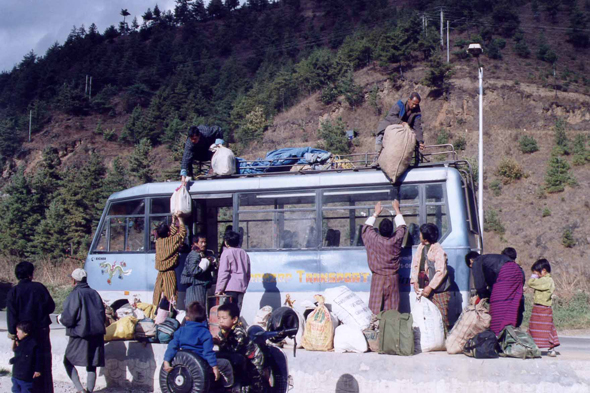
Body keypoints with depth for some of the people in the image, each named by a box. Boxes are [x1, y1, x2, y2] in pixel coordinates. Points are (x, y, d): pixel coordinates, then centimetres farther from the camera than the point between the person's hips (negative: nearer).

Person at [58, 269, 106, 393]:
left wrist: (60, 319, 8)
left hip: (79, 336, -5)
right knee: (92, 366, 12)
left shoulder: (75, 295, -11)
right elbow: (102, 315, 12)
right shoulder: (94, 293, 7)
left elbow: (68, 318, -12)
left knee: (68, 362, 7)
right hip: (97, 335, 6)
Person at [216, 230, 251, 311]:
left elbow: (223, 273, -9)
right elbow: (248, 273, 17)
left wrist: (219, 289, -8)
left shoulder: (227, 253, -4)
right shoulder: (244, 253, 14)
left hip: (230, 287, -6)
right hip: (241, 287, 6)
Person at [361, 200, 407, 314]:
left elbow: (366, 226, 11)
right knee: (392, 308, 4)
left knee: (375, 309, 2)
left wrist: (376, 213, 23)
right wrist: (396, 209, 23)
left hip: (378, 278, 0)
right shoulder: (396, 240, -9)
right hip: (392, 279, 0)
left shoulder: (374, 239, -10)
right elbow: (402, 226, 12)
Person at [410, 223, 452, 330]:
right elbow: (415, 264, 13)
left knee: (441, 316, -6)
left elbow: (441, 272, -18)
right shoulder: (421, 247, 8)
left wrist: (430, 287, -18)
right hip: (424, 289, 7)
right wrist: (415, 282, 2)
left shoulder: (438, 251, -15)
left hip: (439, 290, -7)